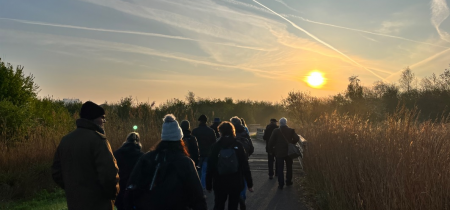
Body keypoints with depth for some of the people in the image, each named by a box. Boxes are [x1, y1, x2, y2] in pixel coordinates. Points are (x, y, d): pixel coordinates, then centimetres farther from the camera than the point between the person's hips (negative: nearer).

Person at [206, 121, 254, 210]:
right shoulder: (238, 146, -6)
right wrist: (249, 184, 1)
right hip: (236, 183, 0)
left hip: (220, 184, 0)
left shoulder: (216, 146, -6)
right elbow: (245, 166, -7)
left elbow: (210, 167, -6)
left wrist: (208, 185, 2)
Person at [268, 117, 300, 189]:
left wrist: (270, 150, 3)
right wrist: (291, 143, 6)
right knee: (289, 167, 18)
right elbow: (297, 138, -10)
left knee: (280, 168, 3)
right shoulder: (291, 130, -3)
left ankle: (281, 184, -2)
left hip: (279, 153, -2)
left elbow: (271, 141, -8)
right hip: (289, 152, 2)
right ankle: (288, 181, 26)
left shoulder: (276, 131, -6)